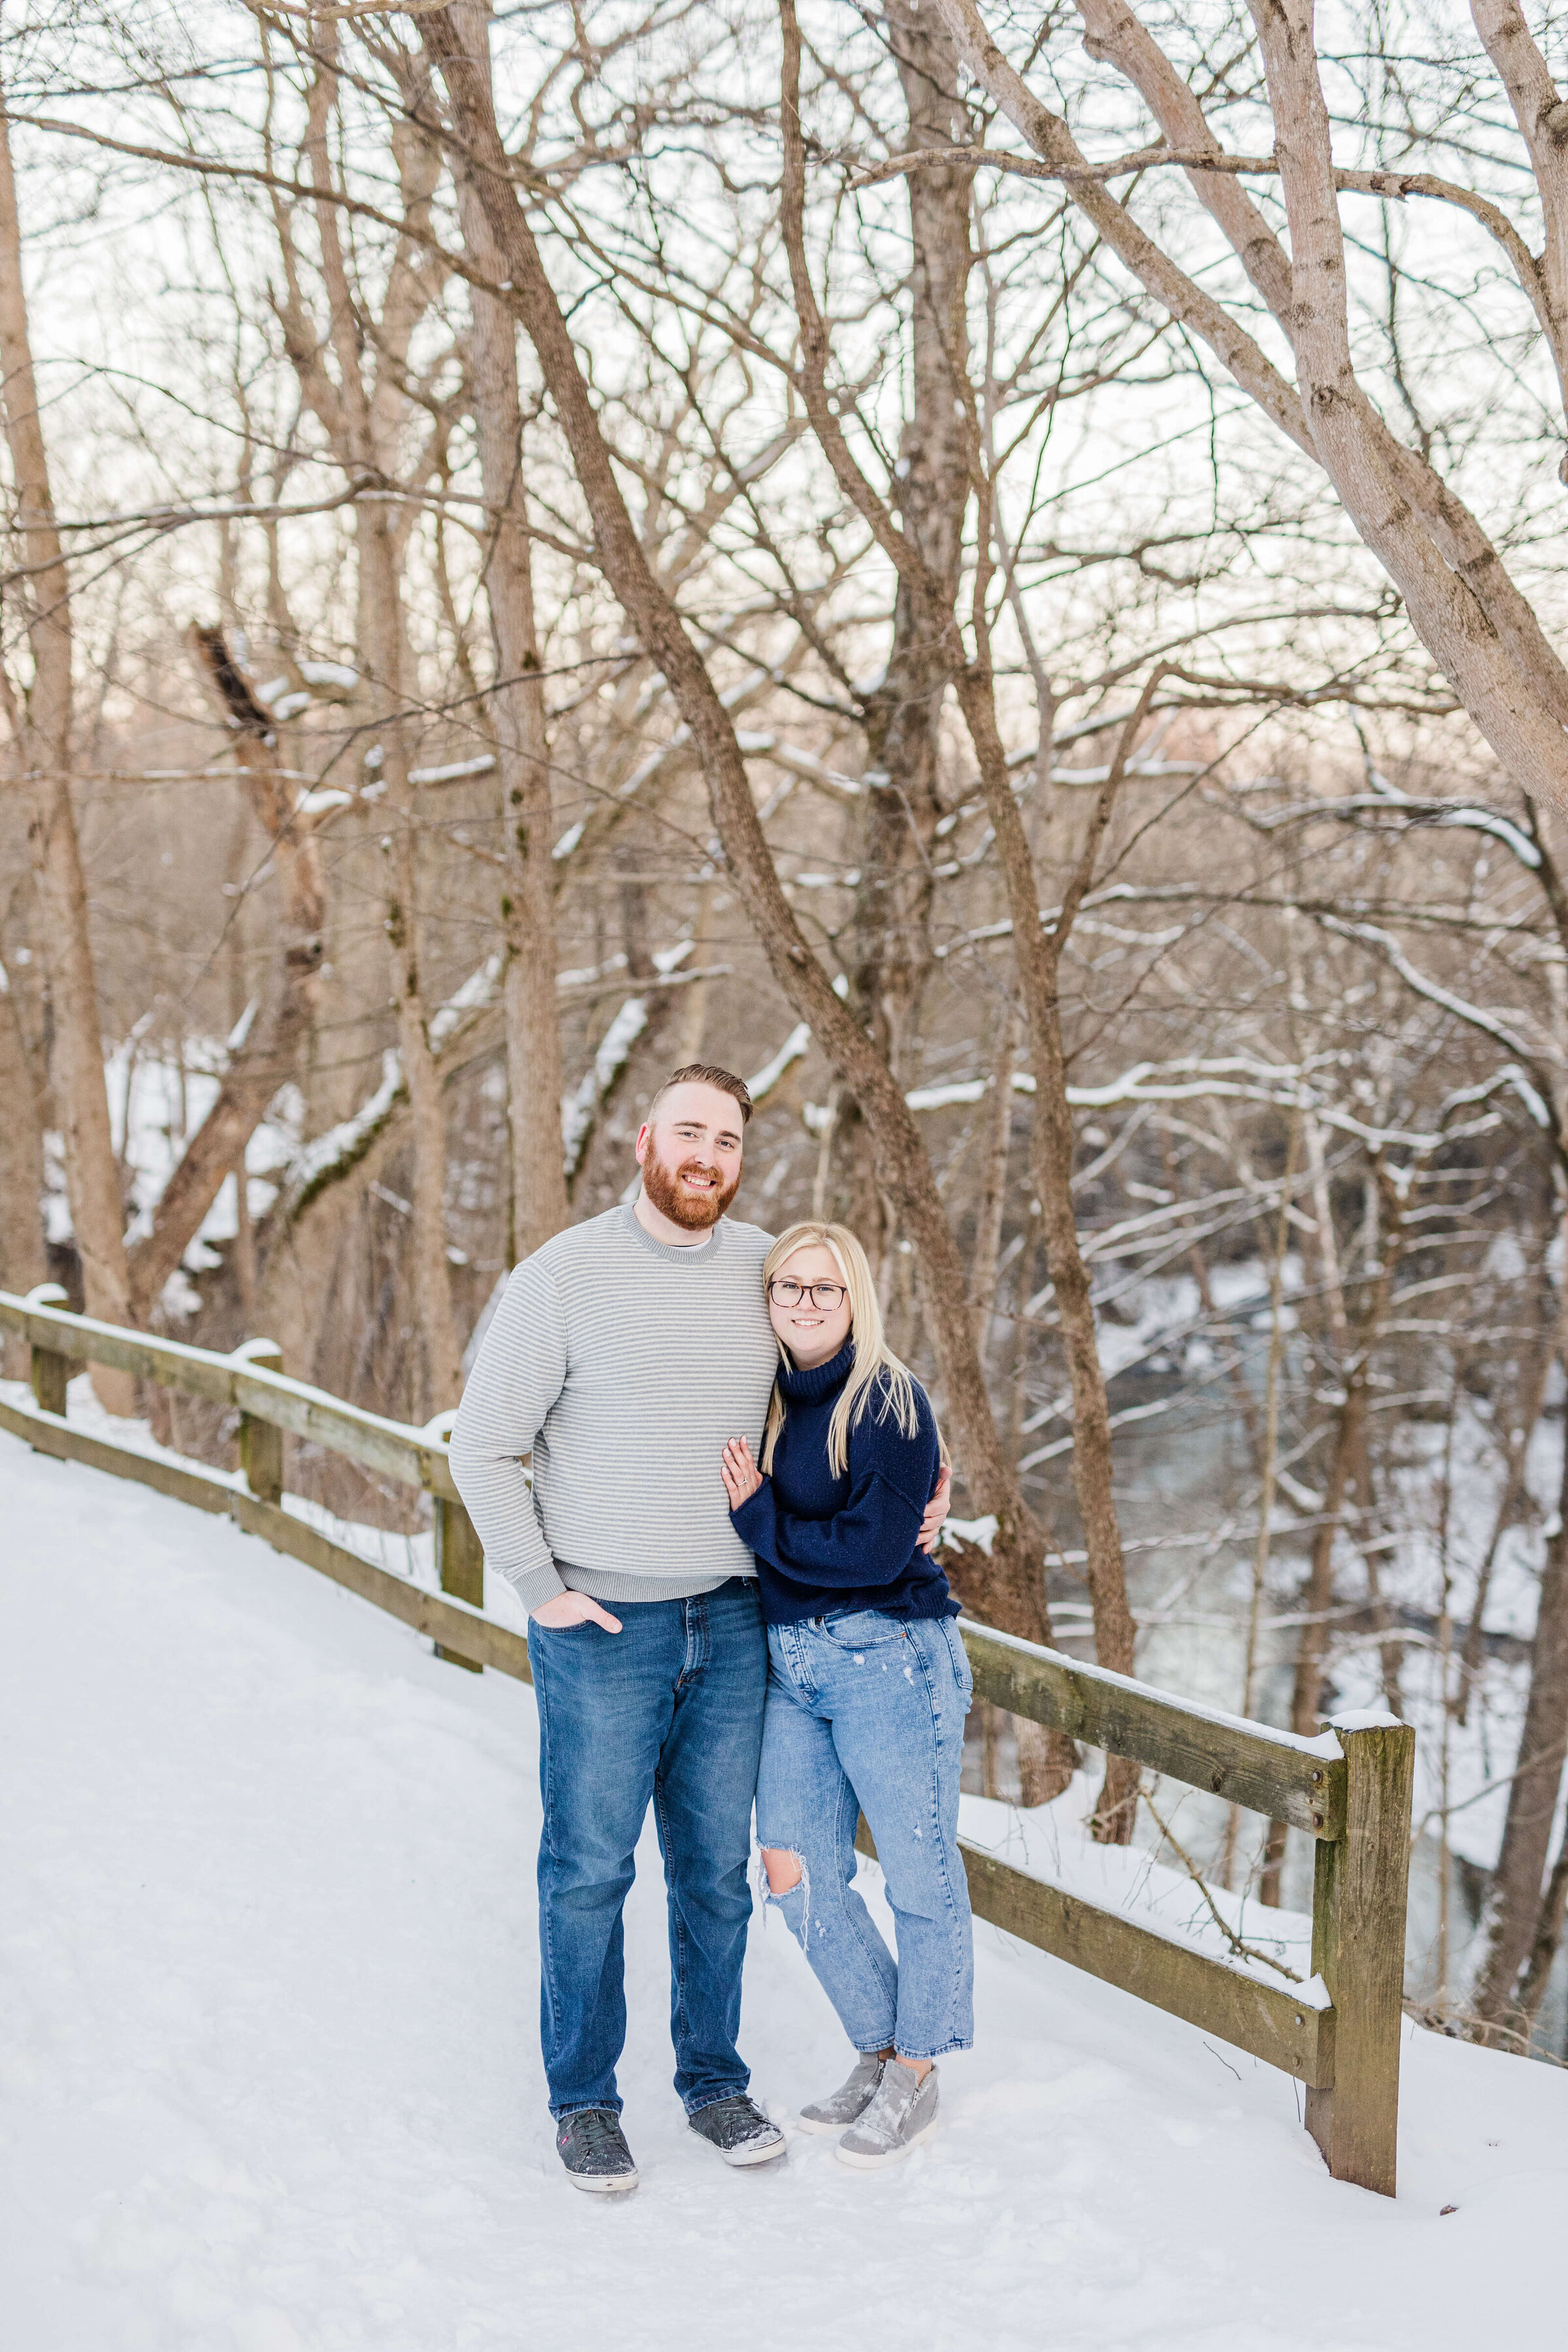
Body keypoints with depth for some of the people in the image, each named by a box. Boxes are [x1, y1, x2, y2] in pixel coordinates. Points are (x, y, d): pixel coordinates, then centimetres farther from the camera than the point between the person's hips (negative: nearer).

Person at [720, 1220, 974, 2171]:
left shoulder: (891, 1403, -11)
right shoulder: (764, 1398, 9)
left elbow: (876, 1552, -17)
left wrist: (760, 1520, -12)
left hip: (888, 1663, -6)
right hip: (787, 1664, 6)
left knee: (920, 1876, 3)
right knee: (801, 1877, 8)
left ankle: (914, 2082, 20)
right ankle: (878, 2054, 27)